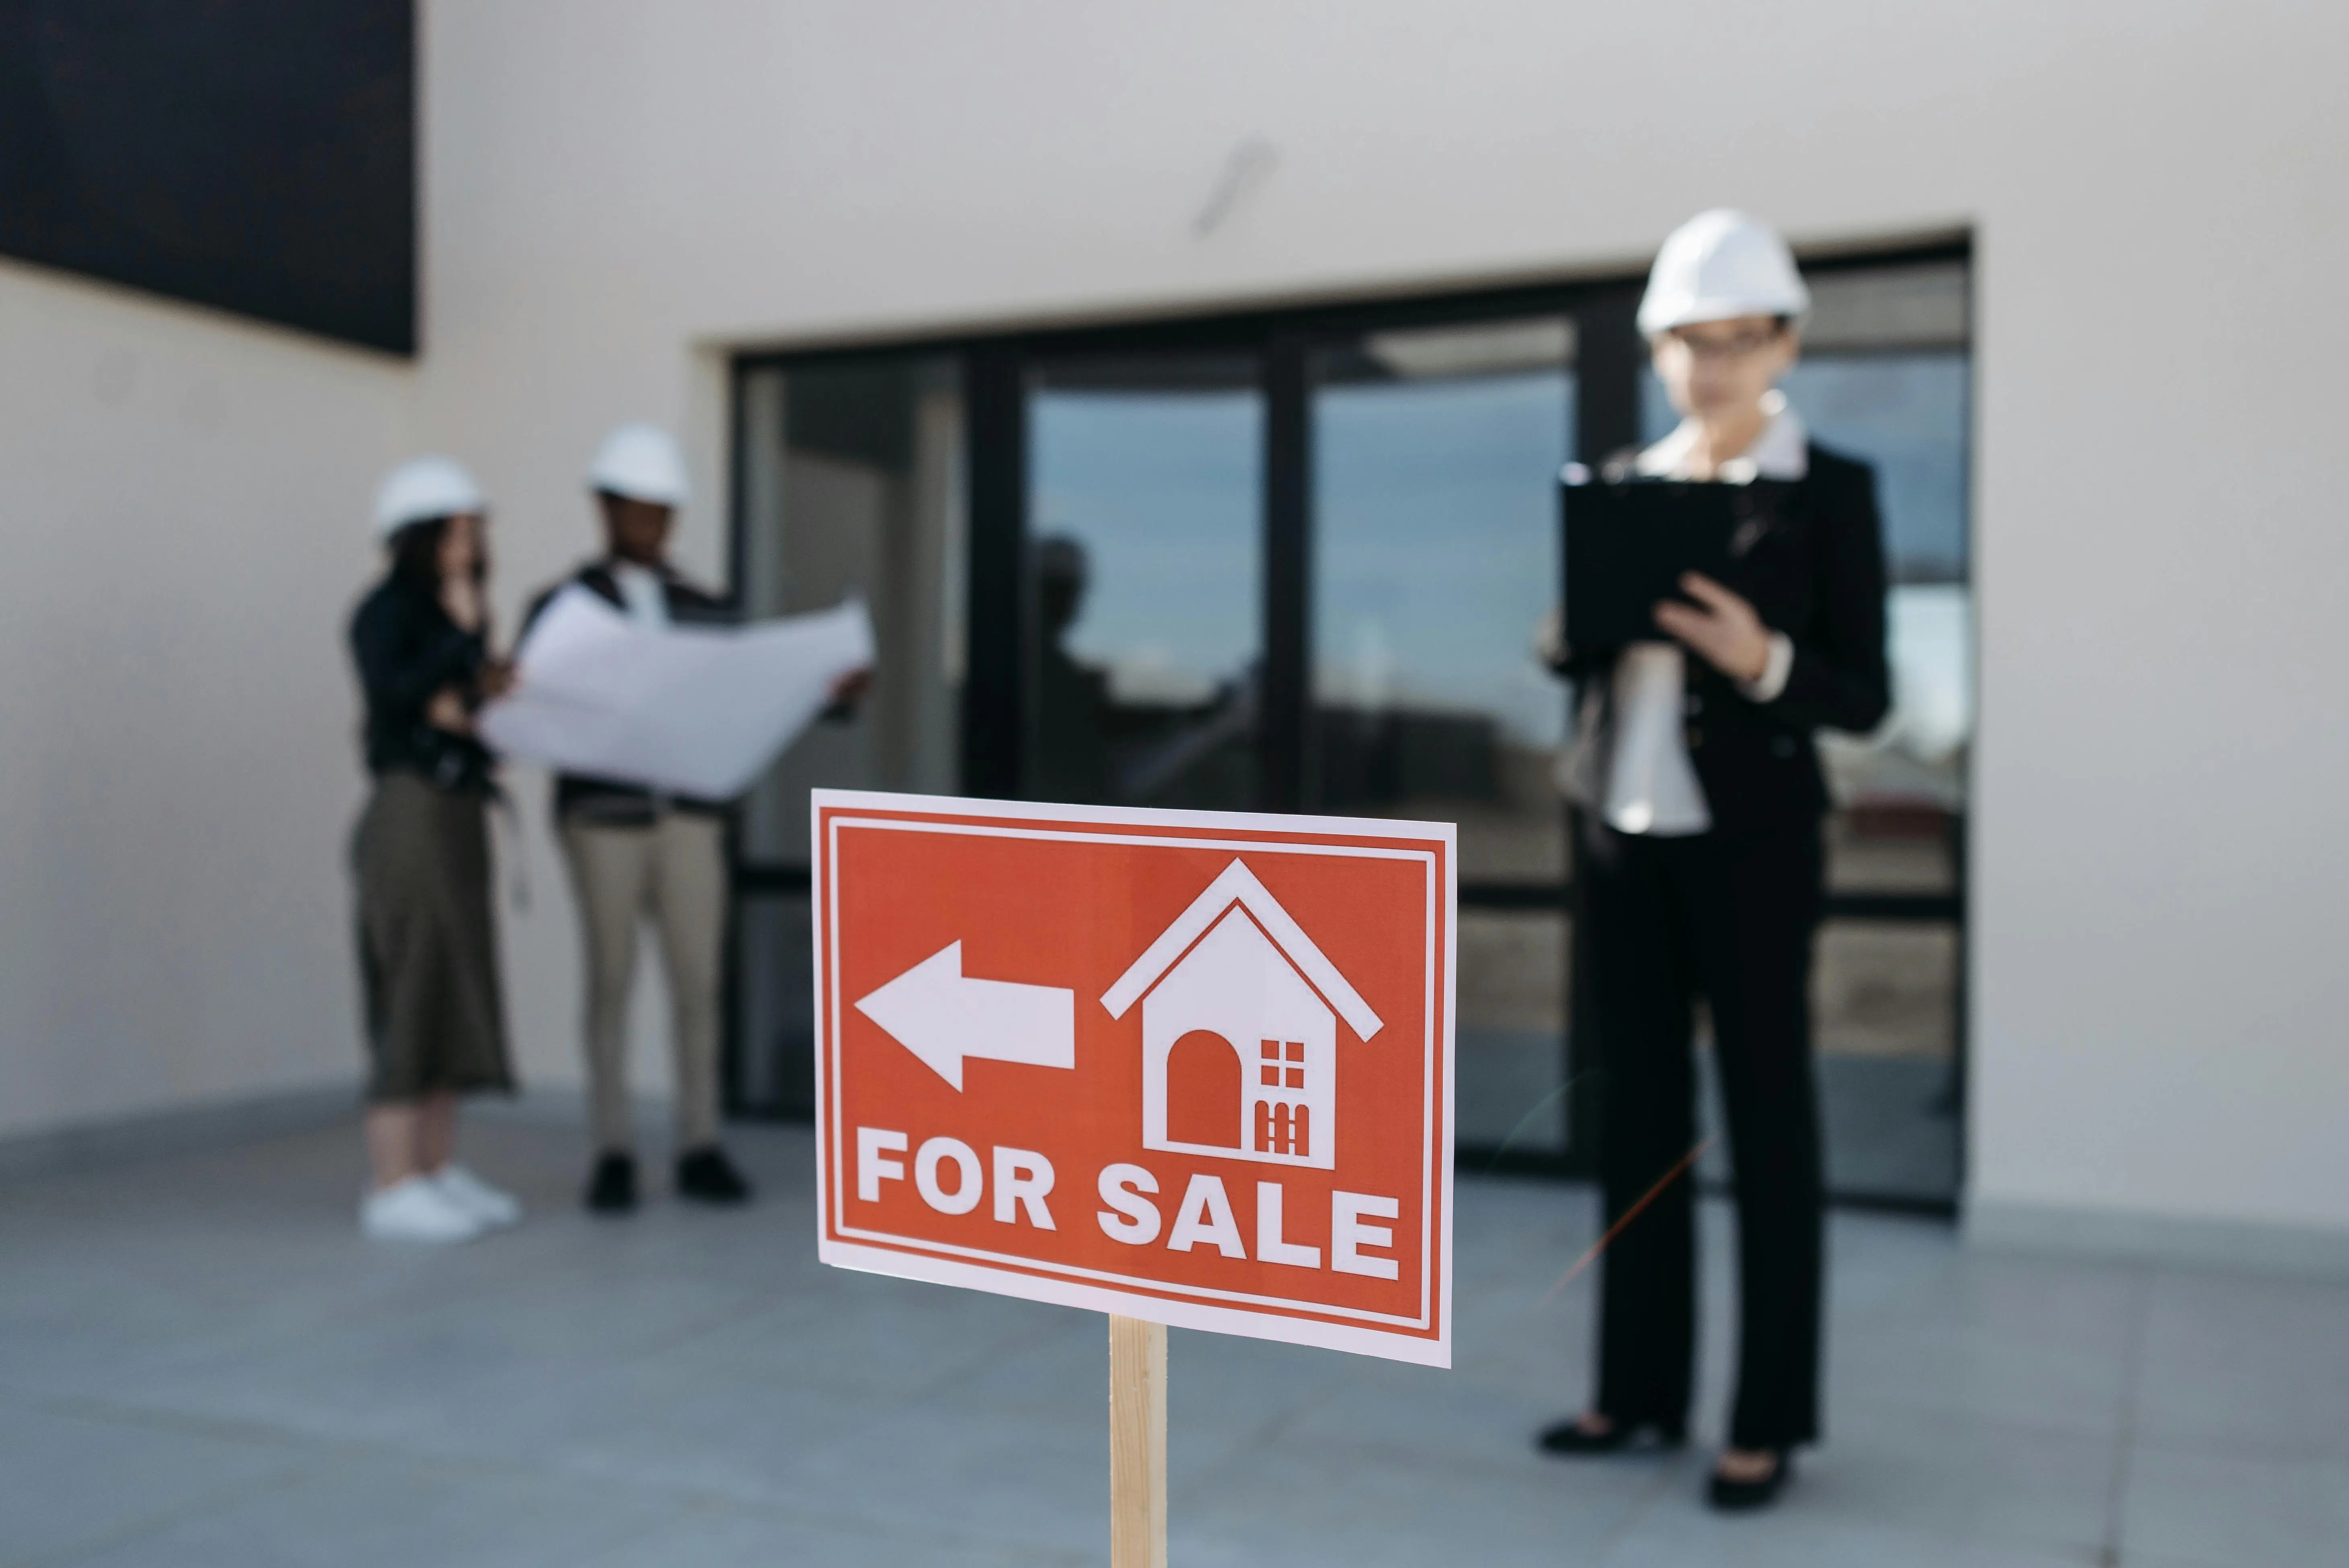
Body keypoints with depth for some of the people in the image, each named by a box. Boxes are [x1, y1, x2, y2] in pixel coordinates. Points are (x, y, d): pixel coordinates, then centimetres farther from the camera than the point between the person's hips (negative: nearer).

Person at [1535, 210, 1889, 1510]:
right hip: (1620, 830, 5)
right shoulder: (1622, 484, 10)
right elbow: (1566, 656, 13)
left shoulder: (1829, 490, -3)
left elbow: (1864, 695, -5)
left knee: (1766, 1121, 3)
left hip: (1749, 839, -5)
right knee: (1639, 1110, 10)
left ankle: (1769, 1418, 13)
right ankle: (1642, 1387, 22)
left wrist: (1763, 659, -23)